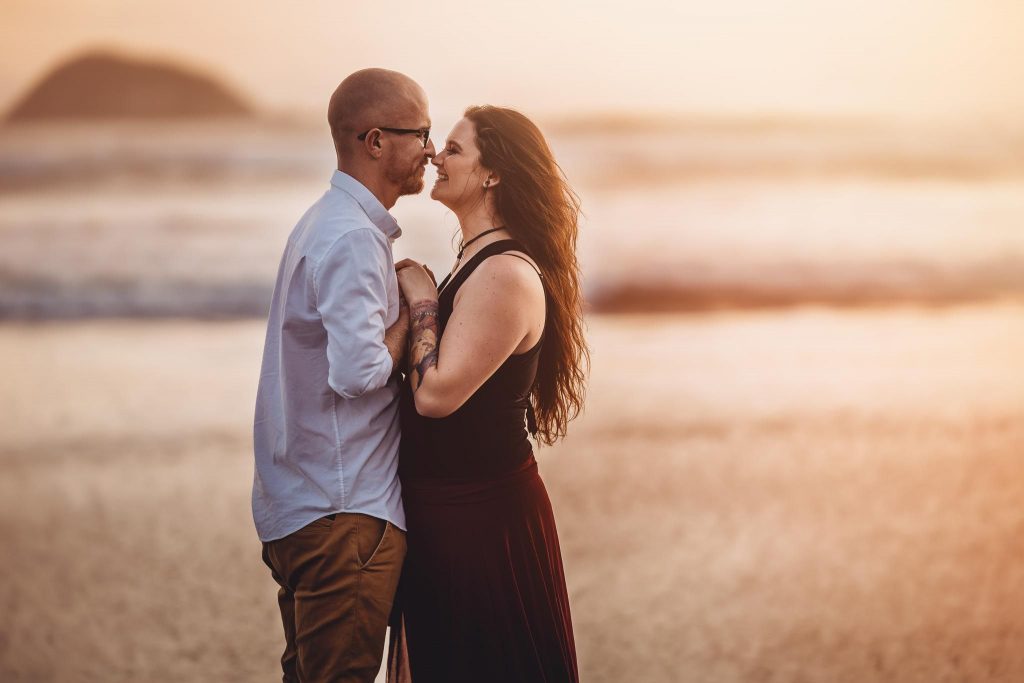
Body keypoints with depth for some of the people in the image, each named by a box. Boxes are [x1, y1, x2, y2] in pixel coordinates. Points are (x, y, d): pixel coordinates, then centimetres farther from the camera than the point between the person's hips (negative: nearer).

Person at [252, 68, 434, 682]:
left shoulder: (326, 225, 15)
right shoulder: (352, 240, -18)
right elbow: (360, 372, -26)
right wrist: (413, 312, -10)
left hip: (299, 508, 10)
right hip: (344, 510, -10)